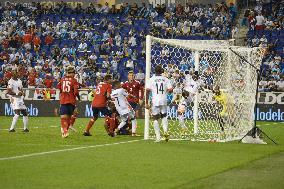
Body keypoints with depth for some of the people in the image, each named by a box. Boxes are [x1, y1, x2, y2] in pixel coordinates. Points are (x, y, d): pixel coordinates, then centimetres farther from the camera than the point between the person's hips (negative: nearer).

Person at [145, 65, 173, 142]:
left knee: (156, 118, 6)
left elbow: (147, 90, -7)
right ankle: (165, 130, -5)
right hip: (164, 101, 1)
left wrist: (146, 102, -4)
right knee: (164, 116, 20)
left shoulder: (151, 79, 0)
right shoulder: (166, 79, 4)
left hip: (155, 101, -1)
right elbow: (170, 90, -3)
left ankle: (158, 137, 0)